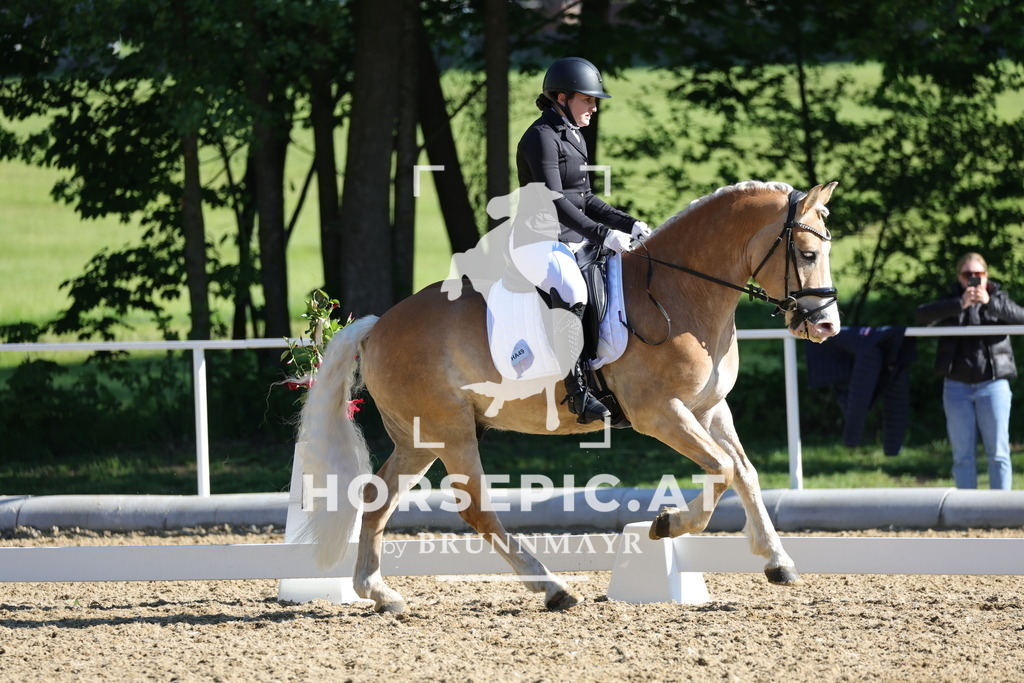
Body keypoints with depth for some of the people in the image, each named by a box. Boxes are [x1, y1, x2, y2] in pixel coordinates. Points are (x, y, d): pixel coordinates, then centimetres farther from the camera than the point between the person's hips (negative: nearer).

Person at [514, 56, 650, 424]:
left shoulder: (573, 137, 18)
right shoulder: (542, 137, -12)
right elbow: (555, 201, -21)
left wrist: (629, 223, 9)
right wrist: (603, 235, -27)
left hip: (571, 242, 11)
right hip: (538, 243, -11)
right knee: (572, 293, -37)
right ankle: (578, 390, -36)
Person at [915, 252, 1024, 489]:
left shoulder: (998, 299, 8)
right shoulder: (951, 303, 8)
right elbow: (923, 315, -13)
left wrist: (990, 303, -27)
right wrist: (960, 304, -27)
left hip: (992, 383, -1)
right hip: (957, 386, 1)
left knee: (998, 452, -2)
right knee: (962, 454, 3)